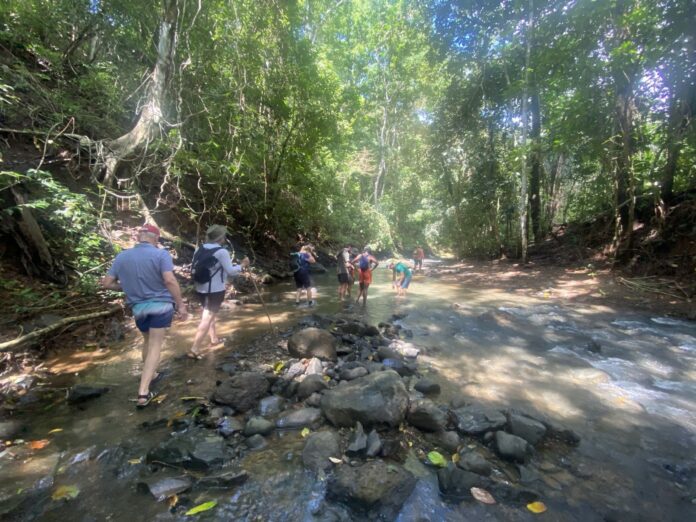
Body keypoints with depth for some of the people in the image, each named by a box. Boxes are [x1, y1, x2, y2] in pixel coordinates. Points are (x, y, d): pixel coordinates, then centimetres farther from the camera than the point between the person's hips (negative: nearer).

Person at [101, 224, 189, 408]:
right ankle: (143, 392, -1)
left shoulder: (122, 257, 4)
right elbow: (170, 280, -21)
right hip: (161, 305, -4)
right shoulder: (161, 254, -11)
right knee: (155, 345, 1)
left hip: (138, 307, 5)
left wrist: (126, 286, 22)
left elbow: (107, 283, 4)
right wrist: (181, 304, -16)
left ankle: (149, 375, 42)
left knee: (148, 341, 26)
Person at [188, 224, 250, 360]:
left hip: (201, 289, 8)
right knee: (207, 318, -3)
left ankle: (214, 338, 40)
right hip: (215, 290, -8)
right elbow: (230, 271, -14)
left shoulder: (200, 250, 6)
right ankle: (194, 350, -5)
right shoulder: (222, 252, -16)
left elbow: (194, 268, 10)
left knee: (210, 314, 25)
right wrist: (242, 265, 0)